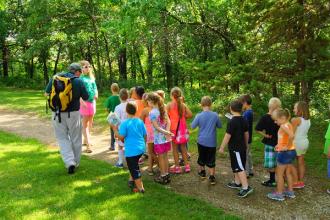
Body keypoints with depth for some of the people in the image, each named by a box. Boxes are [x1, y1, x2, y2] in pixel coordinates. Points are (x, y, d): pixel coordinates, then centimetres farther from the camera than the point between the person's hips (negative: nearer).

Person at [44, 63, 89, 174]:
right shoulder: (79, 81, -8)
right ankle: (75, 162, 25)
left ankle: (69, 162, -3)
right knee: (75, 138, 14)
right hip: (73, 113, -2)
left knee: (62, 138, 12)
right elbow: (86, 97, -1)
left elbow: (46, 93, 4)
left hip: (58, 113, 2)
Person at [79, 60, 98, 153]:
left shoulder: (92, 77, 12)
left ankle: (86, 140, 31)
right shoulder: (80, 78, -8)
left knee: (90, 121, 16)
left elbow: (95, 87, 16)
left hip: (92, 101, 7)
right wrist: (82, 102, -25)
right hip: (84, 102, -7)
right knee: (85, 123, -5)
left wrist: (96, 94, -5)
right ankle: (88, 145, -6)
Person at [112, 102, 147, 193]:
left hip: (131, 150, -7)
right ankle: (131, 181, 37)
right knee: (134, 166, 28)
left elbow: (121, 137, -14)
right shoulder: (140, 121, 3)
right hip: (141, 148, 7)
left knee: (134, 169, 3)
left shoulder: (125, 123, -14)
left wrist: (115, 129, -2)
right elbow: (145, 135, 9)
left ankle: (140, 188, 8)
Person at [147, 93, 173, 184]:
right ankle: (167, 175, 26)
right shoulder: (163, 109, 3)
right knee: (165, 156, 16)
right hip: (165, 138, 7)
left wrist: (167, 132, -14)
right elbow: (168, 122, -3)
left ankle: (163, 177, 17)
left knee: (161, 157, 6)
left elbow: (157, 127, -18)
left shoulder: (152, 112, -17)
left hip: (159, 138, -6)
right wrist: (167, 132, -13)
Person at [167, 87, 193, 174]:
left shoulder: (169, 105, -10)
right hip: (182, 127, 3)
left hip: (174, 128, -3)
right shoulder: (183, 104, 0)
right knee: (183, 147, 14)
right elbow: (190, 114, -1)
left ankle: (177, 167, 12)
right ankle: (187, 165, 20)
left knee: (175, 148, 7)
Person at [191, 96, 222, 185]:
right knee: (211, 160, 6)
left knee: (201, 157, 20)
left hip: (201, 141, 1)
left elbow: (193, 126, -2)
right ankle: (212, 177, 6)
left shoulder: (199, 116, -13)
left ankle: (202, 172, 36)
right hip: (212, 142, -1)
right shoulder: (215, 115, -10)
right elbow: (219, 126, 5)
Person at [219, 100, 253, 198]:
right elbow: (246, 134, 13)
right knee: (236, 166, 21)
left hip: (235, 148, -8)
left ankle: (246, 187, -6)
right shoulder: (243, 120, 4)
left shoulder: (232, 122, -20)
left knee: (239, 168, -6)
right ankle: (237, 183, 33)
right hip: (242, 147, 9)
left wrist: (222, 147, -11)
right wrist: (246, 144, 26)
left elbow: (227, 136, -19)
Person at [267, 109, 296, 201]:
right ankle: (290, 191, 29)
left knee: (279, 174, 3)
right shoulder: (288, 125, 8)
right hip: (291, 152, 9)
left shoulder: (284, 126, -20)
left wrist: (287, 147, -25)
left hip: (285, 152, -9)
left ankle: (279, 194, 12)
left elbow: (292, 135, -37)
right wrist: (280, 145, 9)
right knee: (288, 173, 20)